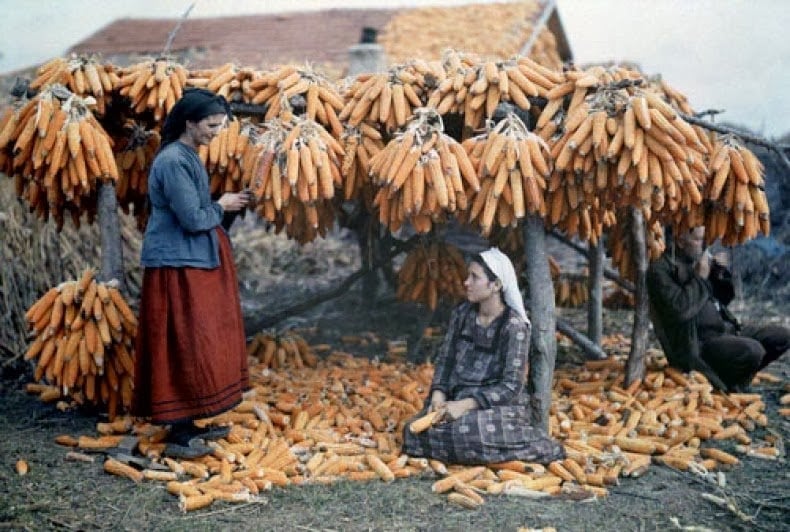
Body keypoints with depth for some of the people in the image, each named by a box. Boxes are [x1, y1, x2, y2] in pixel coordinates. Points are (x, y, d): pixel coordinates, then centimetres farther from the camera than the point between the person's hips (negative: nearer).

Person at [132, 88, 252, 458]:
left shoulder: (187, 156, 12)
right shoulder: (173, 161, -19)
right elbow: (193, 219, -20)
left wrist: (222, 207, 4)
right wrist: (221, 207, -5)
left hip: (193, 263, 10)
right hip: (177, 267, -10)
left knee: (197, 346, 14)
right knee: (184, 348, -6)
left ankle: (188, 423, 22)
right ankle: (178, 436, 2)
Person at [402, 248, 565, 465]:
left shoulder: (514, 326, -13)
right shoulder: (462, 313, 4)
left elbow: (511, 386, -17)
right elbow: (445, 358, 8)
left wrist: (466, 405, -25)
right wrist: (438, 394, -11)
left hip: (497, 403, -5)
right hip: (456, 398, 6)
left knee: (467, 432, -35)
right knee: (416, 431, -18)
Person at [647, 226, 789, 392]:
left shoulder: (701, 259, 10)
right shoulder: (660, 270, -13)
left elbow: (722, 300, 19)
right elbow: (680, 309, -28)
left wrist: (721, 274, 0)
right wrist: (700, 278, -17)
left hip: (723, 329, 9)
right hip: (696, 343, -9)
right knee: (752, 351, -29)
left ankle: (737, 376, 13)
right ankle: (723, 384, -1)